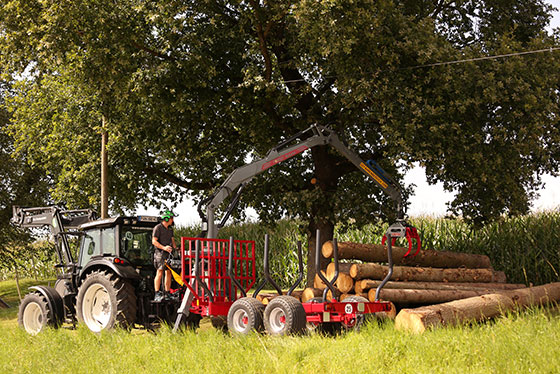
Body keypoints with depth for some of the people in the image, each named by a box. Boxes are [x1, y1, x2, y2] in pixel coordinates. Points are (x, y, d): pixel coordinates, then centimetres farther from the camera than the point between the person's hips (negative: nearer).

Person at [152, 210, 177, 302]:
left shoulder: (170, 229, 18)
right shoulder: (158, 228, -6)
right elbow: (154, 241, -12)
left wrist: (176, 248, 6)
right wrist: (164, 247, -24)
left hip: (169, 253, 7)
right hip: (160, 253, -7)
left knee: (169, 273, 6)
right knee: (160, 273, -12)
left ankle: (167, 293, 12)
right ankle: (157, 295, -13)